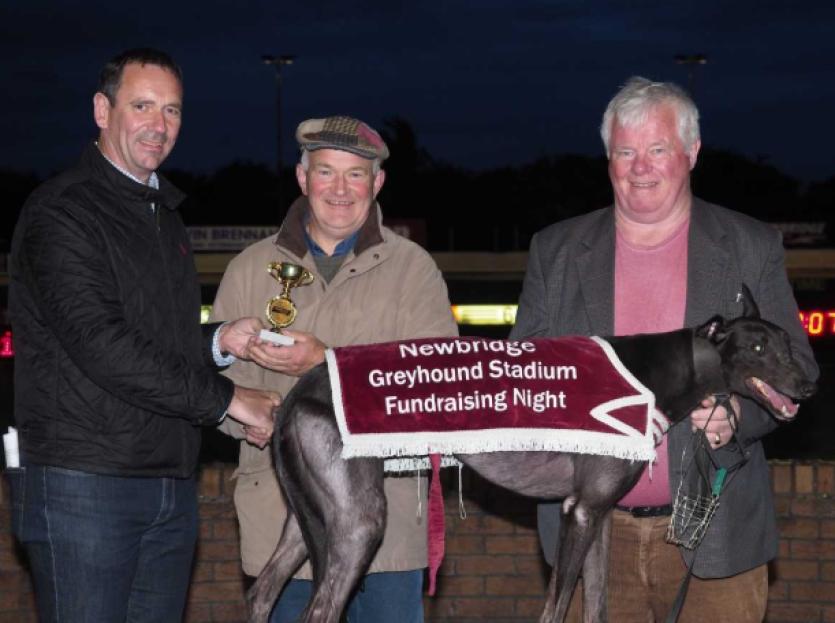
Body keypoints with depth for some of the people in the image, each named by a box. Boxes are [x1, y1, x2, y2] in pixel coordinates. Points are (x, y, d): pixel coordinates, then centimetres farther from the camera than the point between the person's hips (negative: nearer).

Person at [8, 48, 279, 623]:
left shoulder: (166, 216, 20)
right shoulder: (61, 212, -9)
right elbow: (97, 344, -20)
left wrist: (218, 342, 5)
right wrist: (223, 398, -16)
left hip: (171, 487, 8)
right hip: (85, 483, -8)